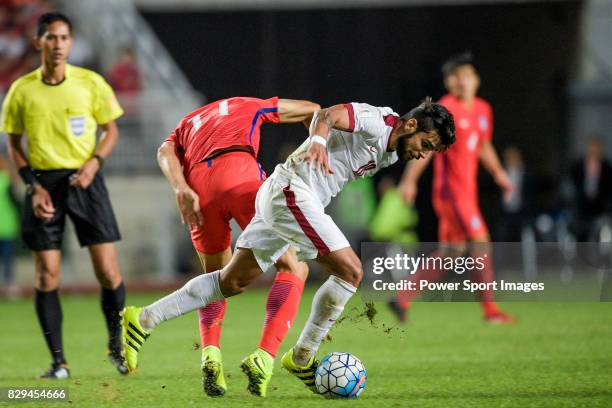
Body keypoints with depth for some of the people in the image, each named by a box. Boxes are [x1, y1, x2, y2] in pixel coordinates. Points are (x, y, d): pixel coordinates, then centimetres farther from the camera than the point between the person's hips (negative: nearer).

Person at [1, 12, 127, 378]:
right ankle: (58, 361, 5)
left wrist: (94, 162, -11)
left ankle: (116, 346, 16)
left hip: (85, 180, 0)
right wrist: (33, 186, -4)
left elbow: (111, 130, 7)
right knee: (47, 275, -3)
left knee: (108, 271, -5)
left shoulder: (91, 83, -1)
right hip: (44, 182, 0)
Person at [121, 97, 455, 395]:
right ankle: (301, 358, -5)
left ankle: (143, 320, 14)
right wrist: (318, 141, -45)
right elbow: (327, 114, -28)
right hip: (292, 192, -10)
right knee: (350, 271, -14)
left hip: (278, 197, 10)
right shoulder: (377, 122, -12)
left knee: (234, 281, 13)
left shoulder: (389, 154, 17)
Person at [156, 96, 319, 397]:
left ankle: (210, 352, -1)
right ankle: (263, 358, -13)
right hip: (240, 176, -3)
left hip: (197, 185, 3)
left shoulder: (185, 127, 37)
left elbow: (166, 152, 13)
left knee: (216, 279, 26)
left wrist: (181, 189, -2)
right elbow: (311, 110, 38)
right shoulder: (249, 107, 36)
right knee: (293, 268, 8)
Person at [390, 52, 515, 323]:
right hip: (451, 189, -8)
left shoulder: (483, 110, 13)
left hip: (467, 191, 8)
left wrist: (498, 172, 20)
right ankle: (490, 309, -7)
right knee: (480, 243, -12)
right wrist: (410, 180, -21)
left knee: (451, 252, 9)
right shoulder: (445, 110, -10)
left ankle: (403, 298, 15)